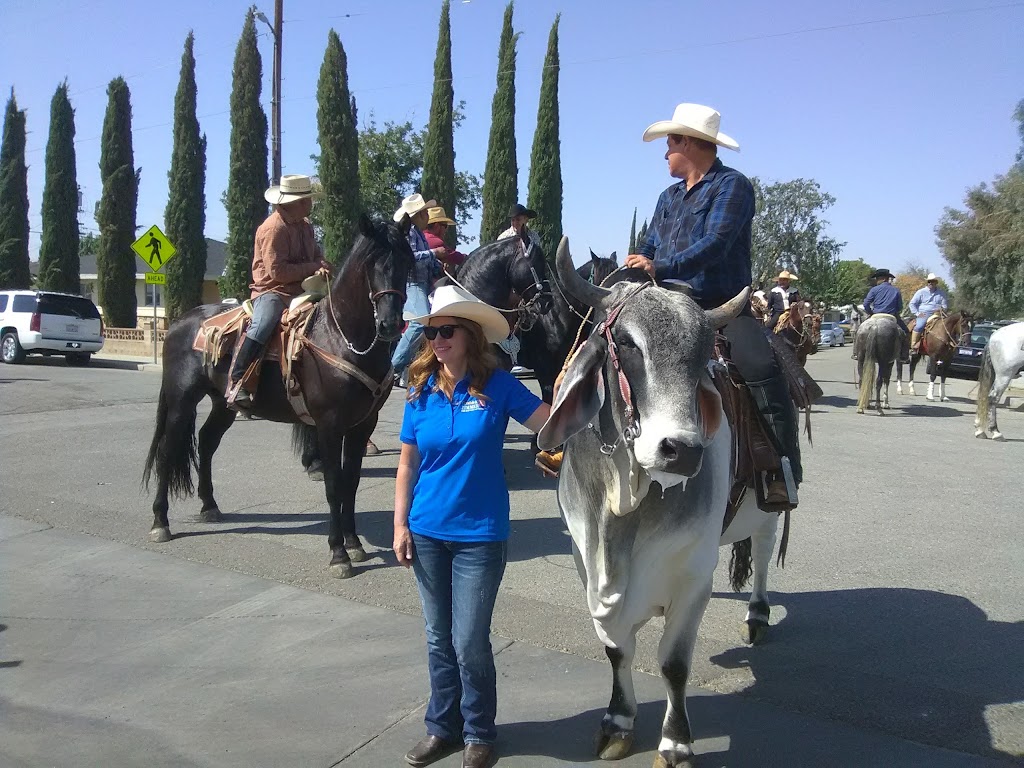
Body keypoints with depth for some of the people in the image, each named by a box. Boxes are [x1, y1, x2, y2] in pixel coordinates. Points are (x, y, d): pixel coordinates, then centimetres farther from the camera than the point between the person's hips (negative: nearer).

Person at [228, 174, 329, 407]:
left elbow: (316, 255, 22)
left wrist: (322, 268, -4)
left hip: (301, 291, 9)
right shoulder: (274, 228, -14)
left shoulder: (305, 224, 13)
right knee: (262, 326, -35)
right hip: (272, 291, -9)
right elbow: (277, 271, -21)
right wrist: (313, 267, -16)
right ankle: (236, 383, -31)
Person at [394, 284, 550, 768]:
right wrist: (400, 525, 1)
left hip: (479, 535, -3)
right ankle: (443, 727, 32)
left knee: (469, 642, 2)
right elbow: (407, 464, 4)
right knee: (438, 638, 15)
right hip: (426, 534, 3)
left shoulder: (496, 385, -8)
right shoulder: (420, 391, 0)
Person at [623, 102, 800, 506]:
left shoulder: (732, 185, -3)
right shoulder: (669, 197, 21)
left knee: (761, 367, -30)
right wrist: (630, 273, -6)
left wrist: (660, 268, -31)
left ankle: (784, 476, -25)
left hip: (723, 306, -7)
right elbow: (648, 249, 18)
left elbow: (715, 244, -18)